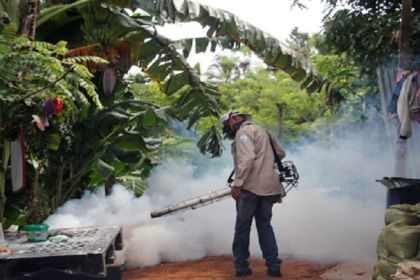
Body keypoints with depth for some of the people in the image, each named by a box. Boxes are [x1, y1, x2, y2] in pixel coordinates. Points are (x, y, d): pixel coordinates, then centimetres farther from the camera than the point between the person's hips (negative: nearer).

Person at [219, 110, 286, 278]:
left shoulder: (244, 131, -5)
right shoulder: (262, 131, 22)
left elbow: (246, 158, -20)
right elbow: (280, 153, 23)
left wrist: (237, 183, -24)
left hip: (251, 187, -8)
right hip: (269, 187, 8)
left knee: (242, 227, 3)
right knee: (265, 226, 14)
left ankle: (241, 267, 7)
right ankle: (274, 267, 11)